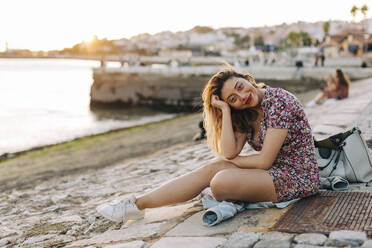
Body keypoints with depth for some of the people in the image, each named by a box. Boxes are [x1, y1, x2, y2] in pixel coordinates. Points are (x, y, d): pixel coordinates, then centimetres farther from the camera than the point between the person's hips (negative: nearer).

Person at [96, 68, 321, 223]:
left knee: (221, 182, -27)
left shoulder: (279, 102, -19)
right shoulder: (246, 113, 7)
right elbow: (229, 152, -9)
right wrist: (225, 110, -11)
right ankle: (136, 205, -5)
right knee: (212, 169, -9)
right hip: (274, 170, 8)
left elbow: (264, 161, -20)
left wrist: (229, 162, -6)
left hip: (297, 177, -8)